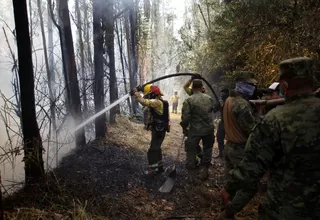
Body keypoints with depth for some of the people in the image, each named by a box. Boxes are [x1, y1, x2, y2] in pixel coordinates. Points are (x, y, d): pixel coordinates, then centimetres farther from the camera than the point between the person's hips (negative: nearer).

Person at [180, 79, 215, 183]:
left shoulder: (189, 100, -14)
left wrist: (184, 128, -1)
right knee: (207, 149, 20)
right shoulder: (209, 98, 0)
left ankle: (192, 175, 14)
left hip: (195, 130, -3)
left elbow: (185, 117, -14)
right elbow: (211, 113, 7)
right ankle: (204, 171, 25)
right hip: (209, 129, 4)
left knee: (191, 152, 8)